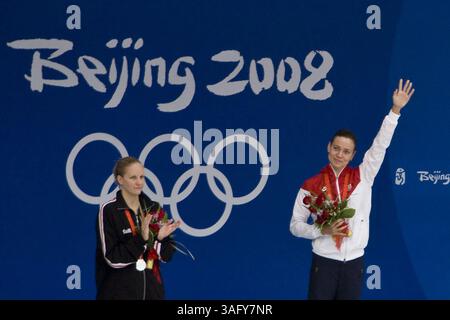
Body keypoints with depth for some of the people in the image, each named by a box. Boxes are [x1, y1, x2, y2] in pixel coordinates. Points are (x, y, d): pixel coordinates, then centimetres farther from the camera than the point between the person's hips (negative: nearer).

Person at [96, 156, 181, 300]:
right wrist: (141, 238, -24)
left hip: (152, 290, 4)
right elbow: (113, 259, -14)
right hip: (120, 292, -4)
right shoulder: (108, 210, -8)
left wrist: (161, 238, -15)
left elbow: (166, 255, 4)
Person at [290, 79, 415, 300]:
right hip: (324, 261, -2)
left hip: (354, 262, 2)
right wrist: (323, 230, -14)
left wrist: (395, 110, -7)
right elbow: (295, 225, 3)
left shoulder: (362, 177, 4)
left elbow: (380, 145, -1)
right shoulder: (311, 186, 0)